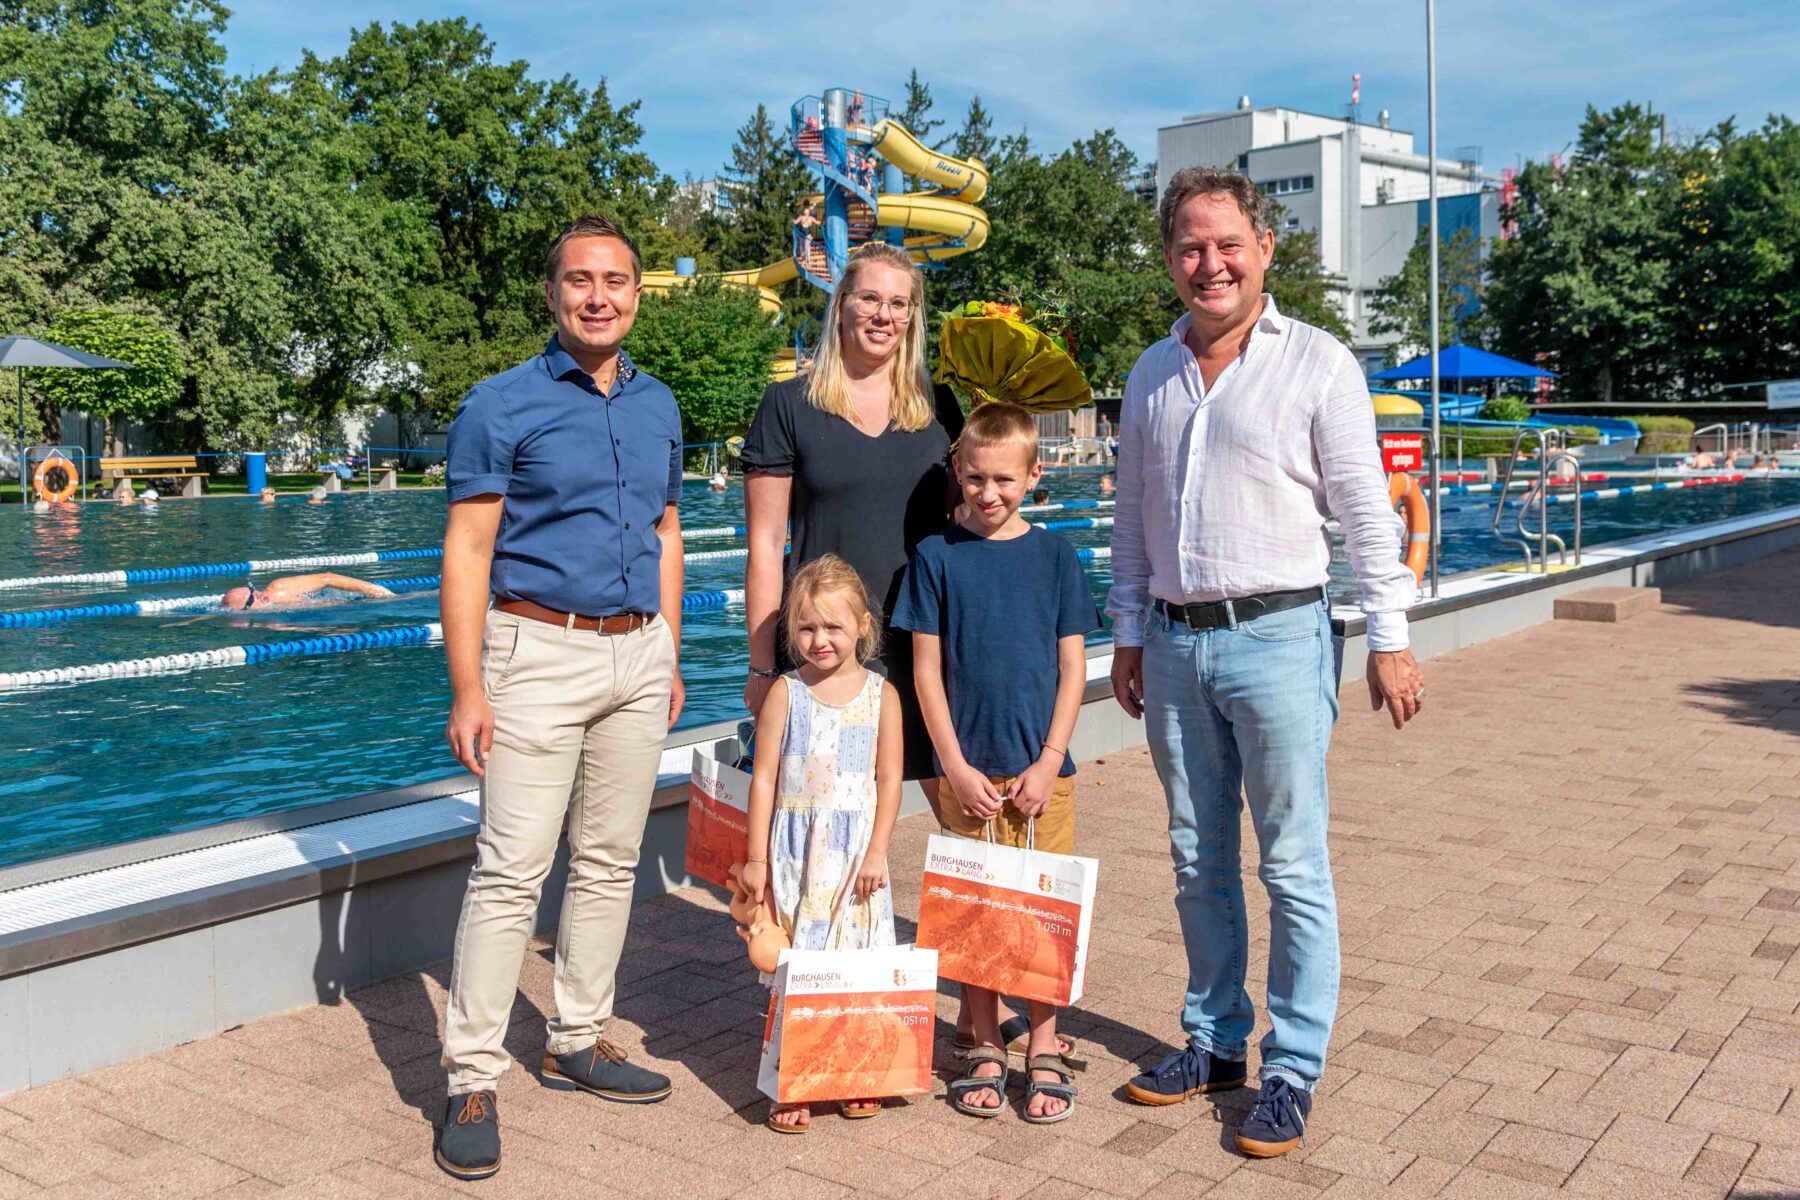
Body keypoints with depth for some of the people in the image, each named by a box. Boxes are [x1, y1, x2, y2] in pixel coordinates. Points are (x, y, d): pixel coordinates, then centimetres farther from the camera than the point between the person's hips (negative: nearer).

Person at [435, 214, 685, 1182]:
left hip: (638, 653, 6)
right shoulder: (502, 406, -5)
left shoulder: (657, 405, 12)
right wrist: (467, 689, -15)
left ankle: (577, 1039, 25)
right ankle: (472, 1077, 2)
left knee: (610, 861, 11)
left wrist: (669, 658, 15)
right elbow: (467, 552, -9)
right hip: (540, 653, -6)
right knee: (512, 869, -7)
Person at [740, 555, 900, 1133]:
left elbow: (889, 779, 1)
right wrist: (757, 857, -2)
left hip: (857, 851, 1)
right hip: (796, 848, -1)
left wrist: (877, 852, -5)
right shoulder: (786, 695, -2)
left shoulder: (881, 695, 0)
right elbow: (764, 777, 0)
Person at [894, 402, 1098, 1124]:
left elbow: (1073, 667, 3)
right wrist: (957, 767, -6)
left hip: (1041, 772, 0)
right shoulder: (936, 556, 2)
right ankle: (985, 1048, 21)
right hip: (965, 771, 0)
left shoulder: (1055, 557, 4)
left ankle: (1044, 1050, 18)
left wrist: (1049, 764, -6)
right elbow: (926, 670, 1)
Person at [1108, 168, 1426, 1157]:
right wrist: (1127, 635, 13)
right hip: (1173, 642, 5)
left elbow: (1366, 510, -4)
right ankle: (1214, 1041, 27)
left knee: (1294, 868, 0)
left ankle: (1293, 1071, 12)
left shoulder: (1317, 364, -3)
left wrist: (1389, 637, -6)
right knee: (1197, 861, 13)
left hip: (1277, 637, -5)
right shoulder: (1151, 374, 11)